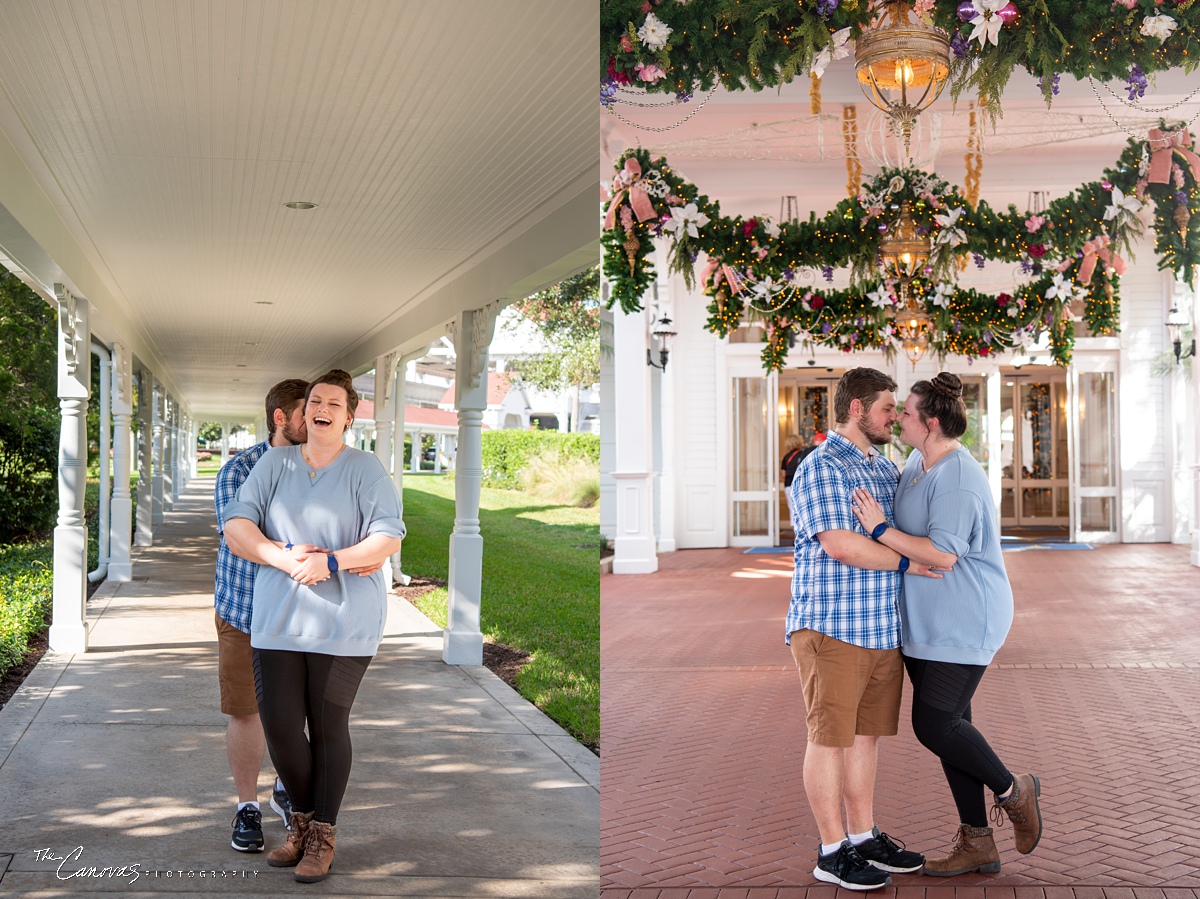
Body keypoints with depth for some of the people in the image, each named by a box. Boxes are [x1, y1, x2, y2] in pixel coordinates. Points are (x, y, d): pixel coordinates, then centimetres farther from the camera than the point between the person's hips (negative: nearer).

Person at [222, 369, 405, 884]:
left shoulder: (366, 470, 1)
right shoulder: (274, 464, 10)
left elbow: (388, 538, -7)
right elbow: (236, 527, 3)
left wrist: (332, 561, -20)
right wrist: (280, 555, -14)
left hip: (344, 622, -3)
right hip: (278, 619, 3)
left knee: (328, 728, 3)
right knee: (278, 724, 1)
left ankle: (323, 834, 18)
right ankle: (302, 819, 25)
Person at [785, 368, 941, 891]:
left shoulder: (885, 468, 19)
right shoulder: (822, 467, -10)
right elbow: (841, 545, -20)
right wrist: (908, 562, -12)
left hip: (884, 628, 9)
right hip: (832, 627, -8)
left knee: (866, 734, 14)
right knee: (830, 737, -1)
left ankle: (864, 838, 24)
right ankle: (833, 851, 7)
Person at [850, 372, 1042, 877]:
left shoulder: (957, 479, -19)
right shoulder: (917, 465, 10)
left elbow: (943, 554, -27)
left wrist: (880, 530, -24)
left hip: (963, 622, -10)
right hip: (926, 624, 10)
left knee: (934, 725, -12)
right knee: (947, 725, 9)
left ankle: (1013, 791, 13)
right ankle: (977, 845, 17)